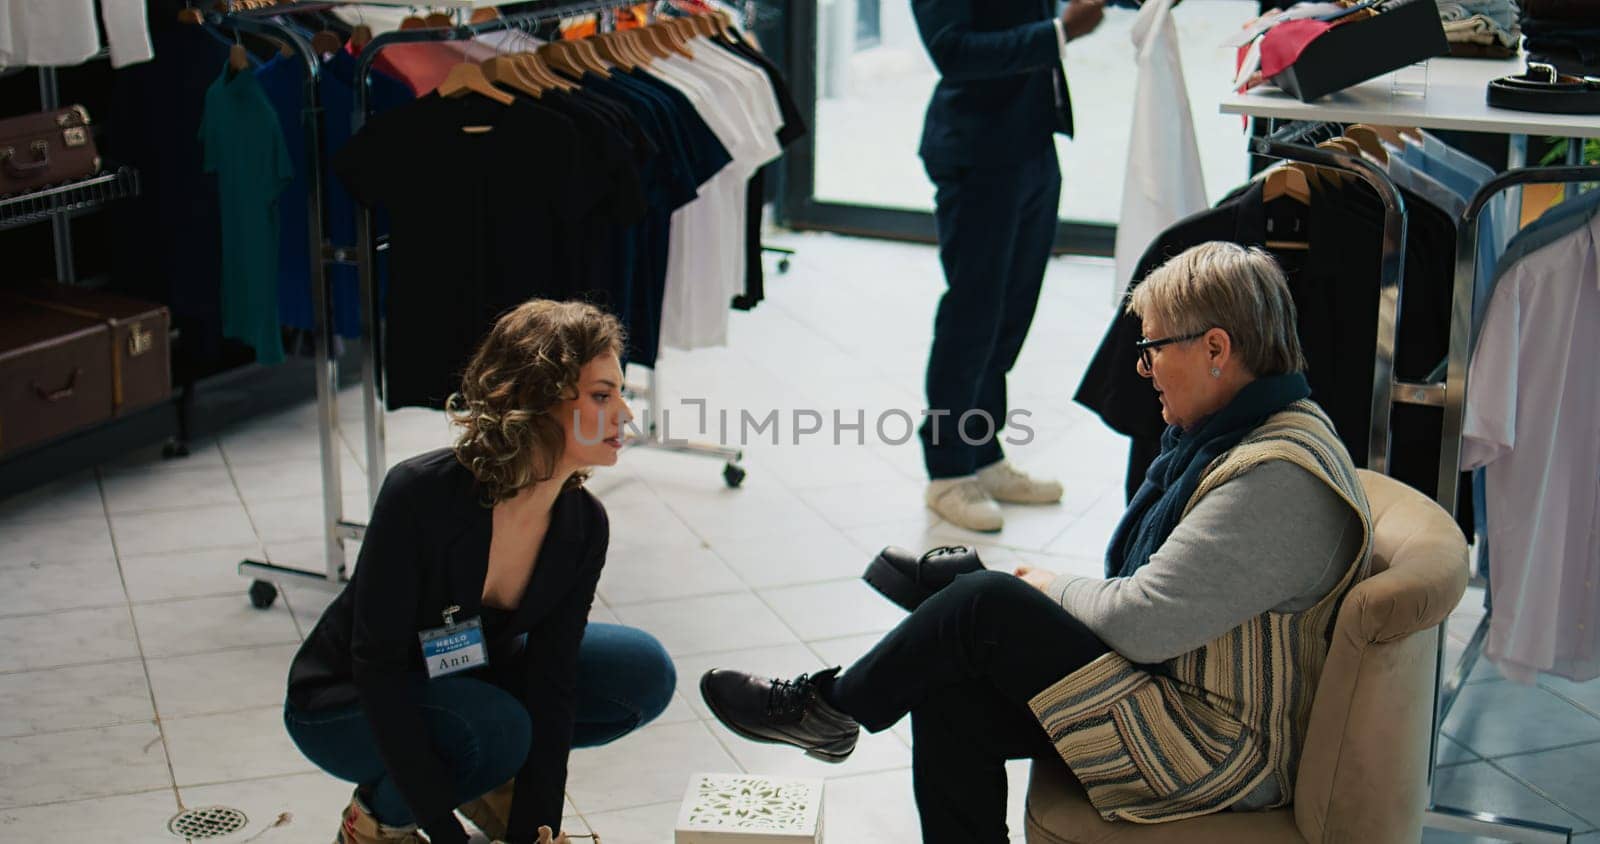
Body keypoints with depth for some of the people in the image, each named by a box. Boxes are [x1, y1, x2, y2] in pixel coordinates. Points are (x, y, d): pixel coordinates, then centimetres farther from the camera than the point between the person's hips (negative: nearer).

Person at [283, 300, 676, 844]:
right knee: (496, 727, -34)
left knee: (643, 673, -10)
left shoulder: (583, 524, -15)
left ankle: (492, 781, 9)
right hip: (347, 709, -6)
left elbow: (551, 681, -13)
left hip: (469, 680, 6)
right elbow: (377, 665, -28)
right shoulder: (421, 494, -32)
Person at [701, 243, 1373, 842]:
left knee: (984, 605, -16)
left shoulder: (1280, 479, -25)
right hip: (1173, 691, 10)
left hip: (1216, 754, -10)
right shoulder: (1230, 434, 9)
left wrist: (1053, 590, -6)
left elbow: (1143, 623, -26)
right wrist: (1059, 598, 1)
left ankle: (831, 708, 7)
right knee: (950, 696, -6)